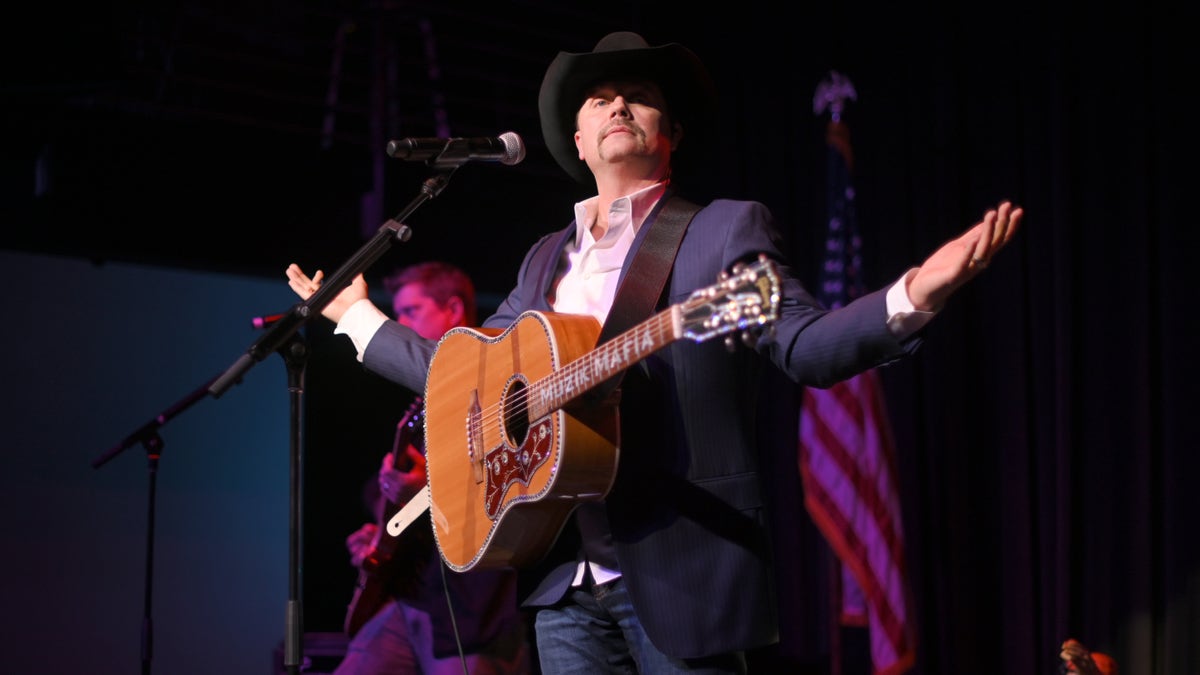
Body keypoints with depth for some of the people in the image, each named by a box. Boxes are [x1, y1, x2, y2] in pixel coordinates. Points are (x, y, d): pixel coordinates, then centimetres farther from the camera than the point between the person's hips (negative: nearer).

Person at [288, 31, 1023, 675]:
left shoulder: (728, 228, 1)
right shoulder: (548, 259, 19)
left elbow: (805, 344, -12)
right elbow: (463, 373, 24)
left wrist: (914, 295, -29)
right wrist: (356, 316, 28)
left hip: (682, 570, -5)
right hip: (566, 577, 6)